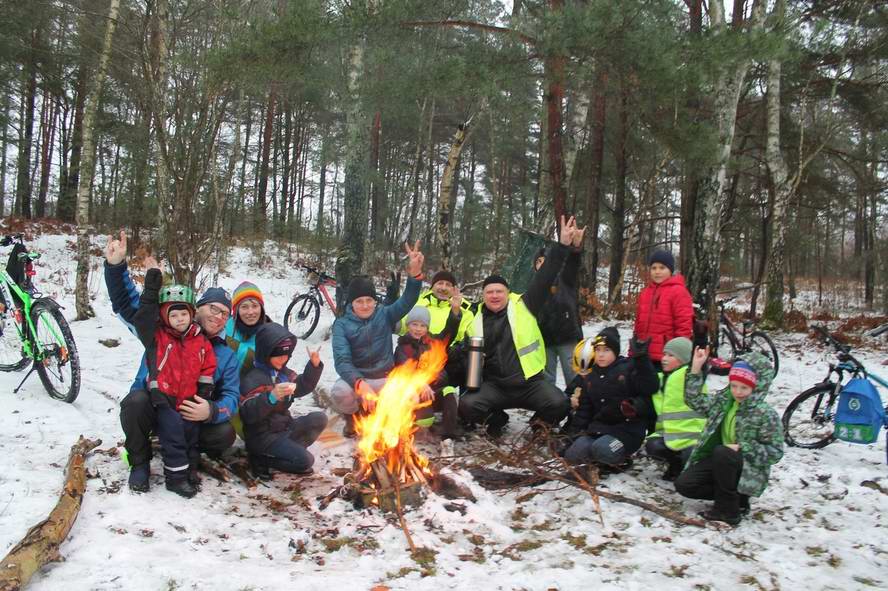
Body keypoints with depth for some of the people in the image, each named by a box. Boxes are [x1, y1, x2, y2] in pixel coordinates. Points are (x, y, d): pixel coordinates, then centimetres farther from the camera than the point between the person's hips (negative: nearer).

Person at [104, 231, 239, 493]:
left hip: (191, 419, 2)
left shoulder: (226, 356, 2)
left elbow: (231, 397, -6)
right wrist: (116, 266, -24)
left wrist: (211, 411, -30)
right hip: (151, 410, -1)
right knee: (136, 400, -35)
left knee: (225, 433, -25)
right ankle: (139, 463, -10)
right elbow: (127, 303, -7)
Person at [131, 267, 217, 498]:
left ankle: (188, 464, 19)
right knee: (172, 428, -18)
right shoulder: (156, 336, 0)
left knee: (191, 431, -1)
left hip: (188, 399, 4)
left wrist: (204, 390, 5)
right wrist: (151, 291, -21)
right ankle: (175, 476, -9)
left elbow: (208, 367, 13)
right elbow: (143, 318, -15)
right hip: (163, 398, -4)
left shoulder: (200, 341, 7)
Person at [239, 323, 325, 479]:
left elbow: (303, 387, 17)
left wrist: (314, 365, 2)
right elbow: (249, 414, -29)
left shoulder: (283, 372, 10)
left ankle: (286, 450, -8)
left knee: (319, 419, -5)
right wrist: (272, 396, -44)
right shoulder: (253, 378, -18)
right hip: (263, 435, -9)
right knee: (304, 460, -22)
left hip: (284, 427, 9)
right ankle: (261, 459, -6)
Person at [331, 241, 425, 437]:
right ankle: (352, 417, 2)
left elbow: (407, 301, -19)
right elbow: (342, 361, -18)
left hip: (384, 379, 2)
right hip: (356, 378, -2)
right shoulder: (342, 324, -5)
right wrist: (360, 384, -39)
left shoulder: (384, 315, 1)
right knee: (339, 393, -36)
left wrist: (415, 273, -39)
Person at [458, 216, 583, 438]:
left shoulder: (523, 308, 0)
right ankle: (496, 419, 12)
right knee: (467, 406, -22)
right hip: (495, 386, 2)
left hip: (530, 383, -2)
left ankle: (540, 423, 10)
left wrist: (562, 246, -15)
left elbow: (543, 280, -8)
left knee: (559, 405, -26)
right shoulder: (476, 321, 8)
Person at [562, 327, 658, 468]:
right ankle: (602, 460, 6)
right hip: (598, 427, 5)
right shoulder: (589, 377, 16)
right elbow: (584, 409, 19)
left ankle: (620, 459, -1)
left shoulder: (629, 368, -2)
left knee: (601, 449, -33)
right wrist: (575, 433, 10)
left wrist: (641, 359, -24)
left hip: (627, 427, -5)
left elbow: (650, 388, -17)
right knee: (573, 454, -18)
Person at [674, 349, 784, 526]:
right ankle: (735, 496, 8)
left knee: (721, 452, -36)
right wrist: (696, 368, -3)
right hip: (721, 463, 6)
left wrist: (742, 448, -26)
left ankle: (728, 509, -19)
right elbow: (695, 400, 7)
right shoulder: (723, 402, 1)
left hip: (751, 470, -6)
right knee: (683, 484, -8)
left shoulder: (766, 414, -16)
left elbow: (775, 452, -15)